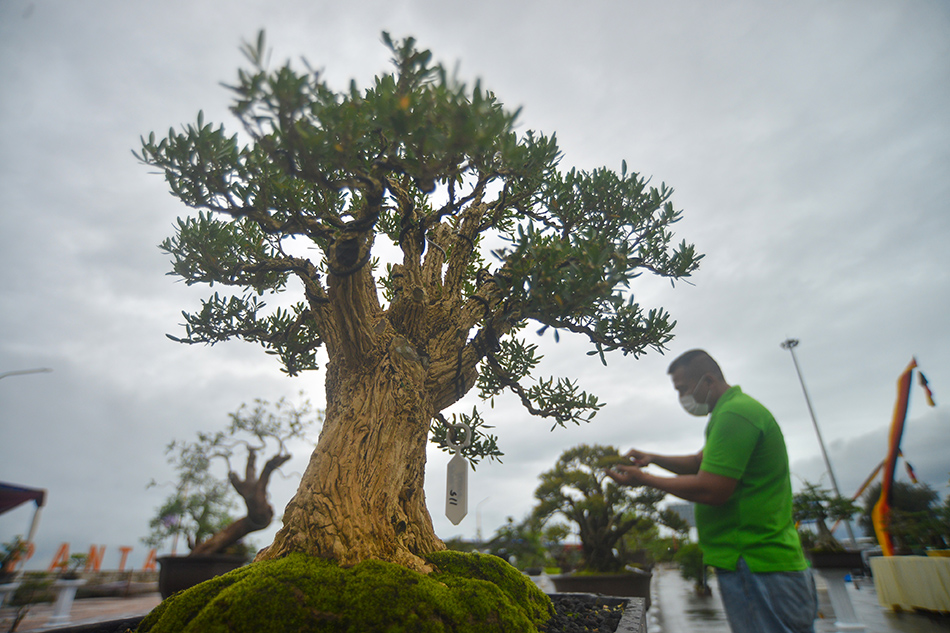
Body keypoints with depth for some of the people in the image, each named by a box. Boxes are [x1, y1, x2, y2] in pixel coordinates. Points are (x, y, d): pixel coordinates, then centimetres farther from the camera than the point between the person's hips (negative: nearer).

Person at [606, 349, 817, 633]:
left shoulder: (734, 413, -20)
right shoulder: (739, 408, 17)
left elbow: (712, 490, -25)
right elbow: (700, 463, 22)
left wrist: (645, 479, -15)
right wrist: (652, 458, 8)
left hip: (757, 570, -11)